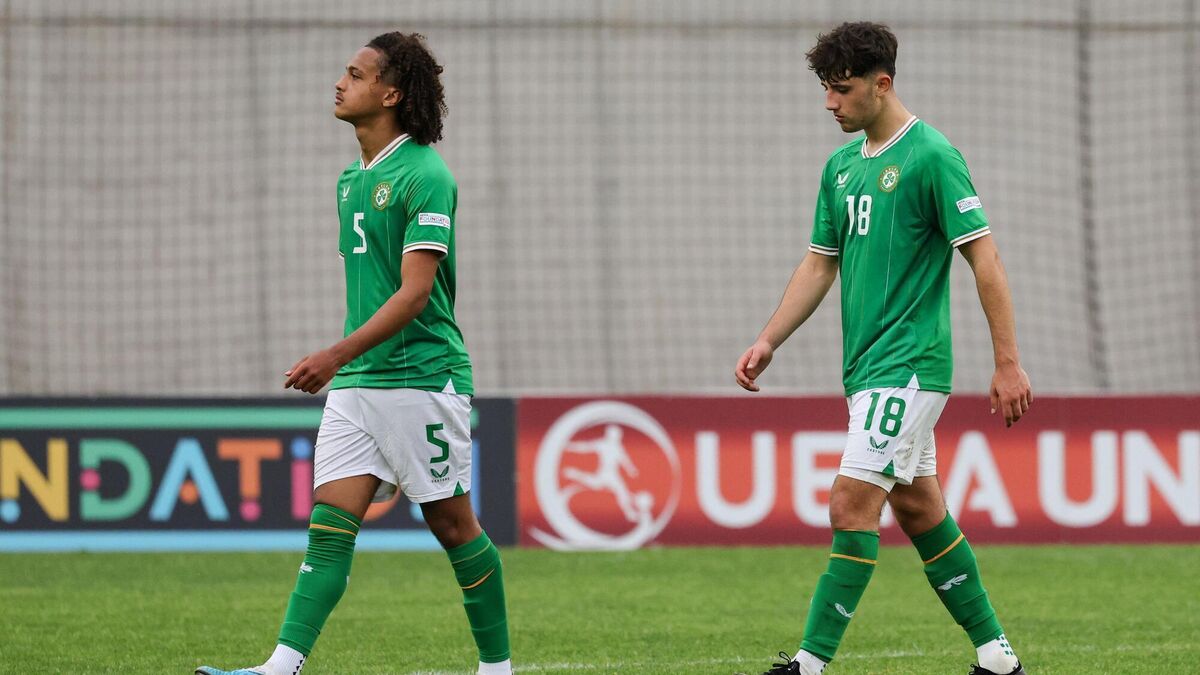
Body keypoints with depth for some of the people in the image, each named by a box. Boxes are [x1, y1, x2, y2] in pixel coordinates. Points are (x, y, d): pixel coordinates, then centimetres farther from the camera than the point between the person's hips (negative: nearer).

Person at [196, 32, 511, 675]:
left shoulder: (424, 175, -12)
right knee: (329, 524, -4)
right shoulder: (351, 180, 14)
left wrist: (338, 354, -26)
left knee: (453, 525, 2)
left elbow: (414, 291, -20)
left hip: (423, 376, -8)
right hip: (355, 381, 8)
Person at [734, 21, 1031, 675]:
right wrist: (767, 342, 8)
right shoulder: (841, 166, 13)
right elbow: (820, 264, 18)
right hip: (866, 369, 9)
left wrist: (1008, 363, -15)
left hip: (908, 367, -9)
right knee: (919, 511, 12)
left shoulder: (931, 156, -12)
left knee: (852, 505, -13)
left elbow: (984, 259, -13)